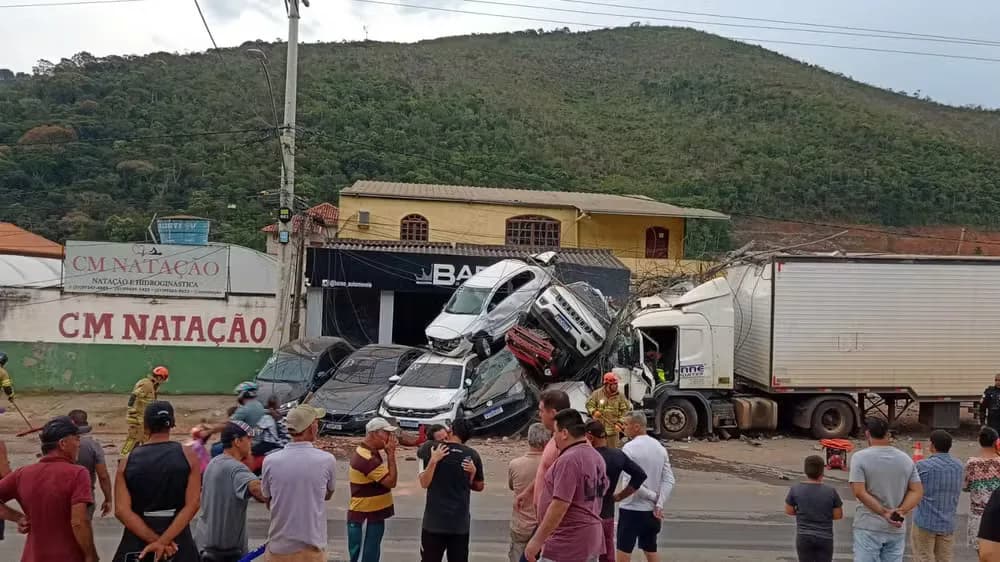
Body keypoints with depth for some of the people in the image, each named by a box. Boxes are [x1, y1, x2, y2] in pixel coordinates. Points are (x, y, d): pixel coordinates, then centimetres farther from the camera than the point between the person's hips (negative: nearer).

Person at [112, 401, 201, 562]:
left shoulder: (128, 461, -1)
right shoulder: (187, 456, -5)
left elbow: (121, 510, -10)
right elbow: (192, 504, -15)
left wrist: (156, 541, -14)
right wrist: (162, 541, -16)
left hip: (136, 544, 1)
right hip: (178, 545, -1)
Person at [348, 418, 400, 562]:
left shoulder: (370, 453, 11)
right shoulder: (367, 458, -23)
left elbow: (386, 478, 14)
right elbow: (391, 481, -22)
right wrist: (391, 455, -18)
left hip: (372, 517, 10)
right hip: (364, 519, -10)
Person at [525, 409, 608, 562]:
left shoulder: (568, 460, -18)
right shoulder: (596, 457, 11)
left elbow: (559, 506, -23)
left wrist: (536, 541, -19)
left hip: (566, 545, -9)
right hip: (591, 542, 10)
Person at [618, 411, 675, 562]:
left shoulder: (629, 448, -15)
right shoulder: (659, 447, 6)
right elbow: (669, 480, 1)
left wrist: (653, 496, -9)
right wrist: (659, 504, -6)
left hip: (631, 509, -7)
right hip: (651, 510, 7)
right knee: (651, 549, 17)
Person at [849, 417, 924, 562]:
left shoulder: (860, 457, -8)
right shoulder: (906, 459, 6)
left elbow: (859, 492, -15)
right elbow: (917, 491, 2)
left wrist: (884, 512, -13)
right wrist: (901, 511, -8)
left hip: (869, 527, -4)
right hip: (896, 529, 4)